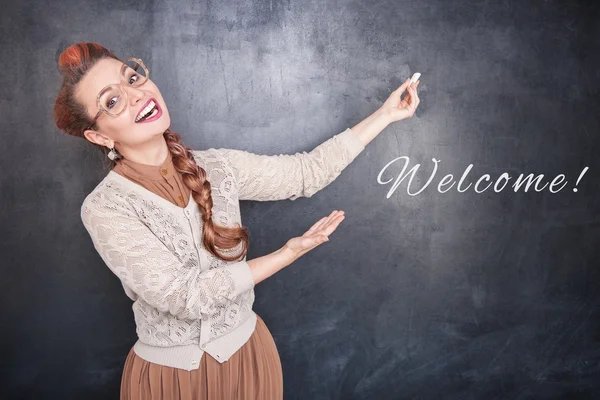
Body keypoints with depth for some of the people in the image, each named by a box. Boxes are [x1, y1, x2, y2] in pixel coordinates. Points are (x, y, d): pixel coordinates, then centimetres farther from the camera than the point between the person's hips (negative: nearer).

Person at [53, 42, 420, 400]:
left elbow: (306, 172, -2)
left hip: (248, 353, 4)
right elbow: (185, 296, -23)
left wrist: (386, 114, -1)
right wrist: (287, 254, -21)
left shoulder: (216, 166, -7)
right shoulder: (104, 208, -19)